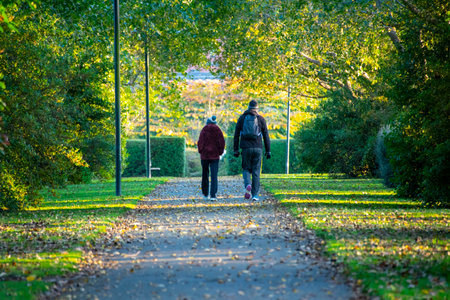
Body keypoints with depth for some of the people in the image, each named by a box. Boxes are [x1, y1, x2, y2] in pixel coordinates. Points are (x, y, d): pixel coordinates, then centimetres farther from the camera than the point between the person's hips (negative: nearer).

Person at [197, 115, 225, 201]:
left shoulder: (204, 130, -5)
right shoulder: (218, 130, 0)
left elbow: (200, 143, -9)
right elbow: (222, 142, -5)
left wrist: (201, 152, 6)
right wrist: (220, 152, 8)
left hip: (205, 155, 0)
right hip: (215, 156, 0)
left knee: (205, 175, 14)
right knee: (214, 176, -1)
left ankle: (205, 195, 20)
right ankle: (213, 195, -12)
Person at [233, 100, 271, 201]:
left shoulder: (242, 118, 6)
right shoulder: (261, 119, 4)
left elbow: (236, 135, 4)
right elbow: (266, 136, 3)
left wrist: (236, 150, 7)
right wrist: (268, 151, 7)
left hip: (246, 148, 0)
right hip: (257, 148, 0)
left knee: (246, 169, 13)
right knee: (256, 171, 4)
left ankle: (248, 185, -17)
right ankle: (255, 195, 1)